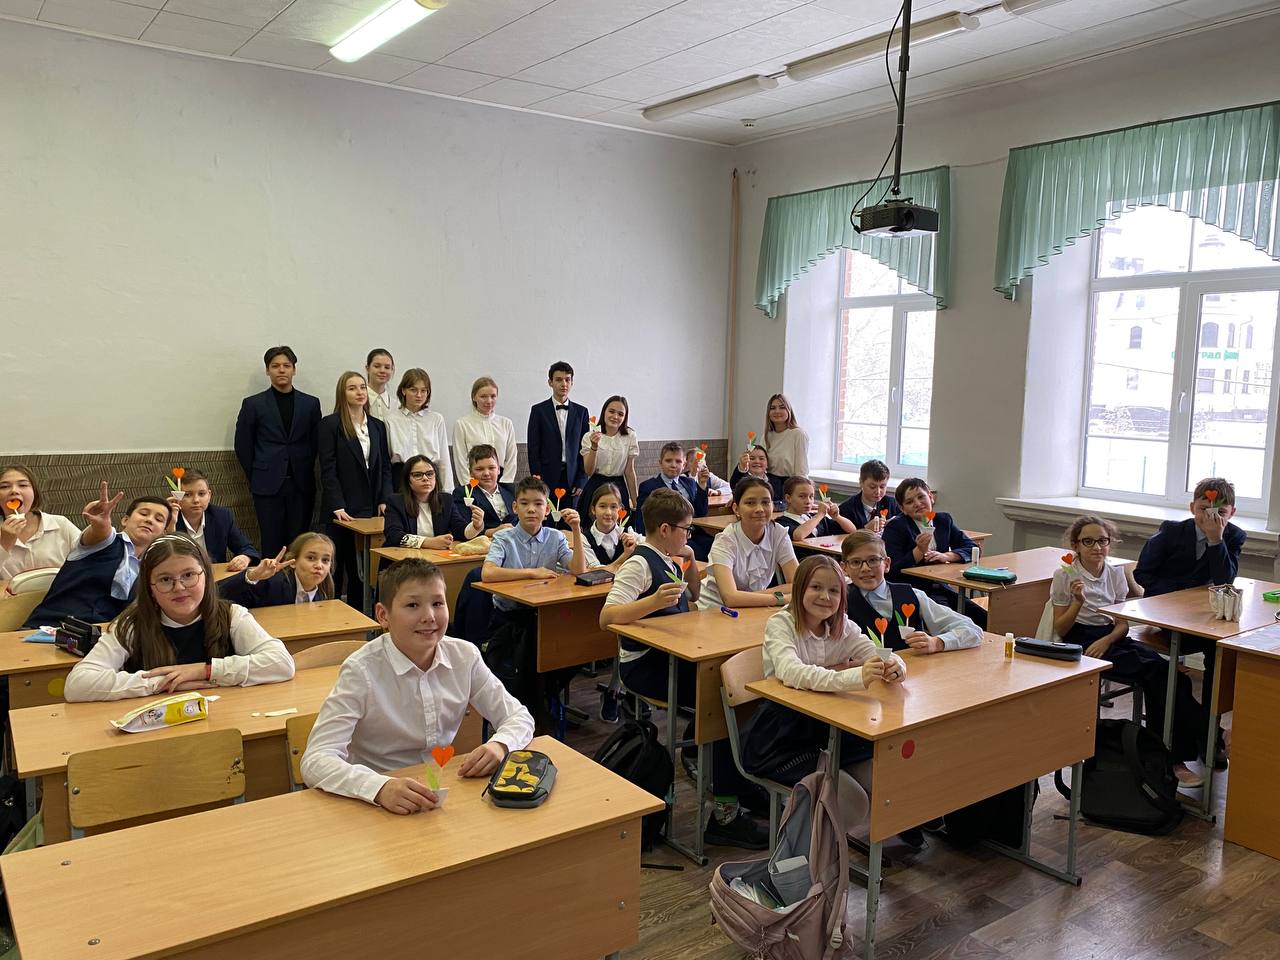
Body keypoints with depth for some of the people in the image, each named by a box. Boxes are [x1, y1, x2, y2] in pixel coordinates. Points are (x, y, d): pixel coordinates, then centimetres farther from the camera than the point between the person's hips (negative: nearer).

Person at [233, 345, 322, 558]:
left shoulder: (310, 404, 9)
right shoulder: (253, 404, 4)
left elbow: (316, 443, 10)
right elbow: (243, 445, 7)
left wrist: (304, 475, 7)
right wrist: (256, 478, 6)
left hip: (302, 486, 1)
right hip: (268, 486, -1)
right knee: (272, 545, 0)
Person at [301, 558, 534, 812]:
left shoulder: (465, 656, -2)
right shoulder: (361, 671, -15)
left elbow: (519, 717, 3)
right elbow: (316, 761, -22)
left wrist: (499, 745, -19)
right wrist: (381, 788, -38)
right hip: (378, 806, -2)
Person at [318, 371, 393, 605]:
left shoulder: (378, 426, 12)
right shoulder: (330, 424, -3)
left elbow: (385, 466, 12)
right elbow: (328, 470, -8)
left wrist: (385, 501, 0)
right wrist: (338, 507, -16)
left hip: (371, 507, 4)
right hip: (344, 510, -4)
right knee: (337, 565, 3)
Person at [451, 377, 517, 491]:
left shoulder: (506, 424, 9)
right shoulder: (461, 424, 2)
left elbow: (511, 460, 9)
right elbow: (460, 461, 0)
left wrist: (503, 485, -1)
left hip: (502, 481, 2)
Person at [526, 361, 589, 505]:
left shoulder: (581, 411, 9)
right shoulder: (538, 410, 3)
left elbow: (584, 449, 8)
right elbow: (533, 450, 0)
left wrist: (581, 481, 0)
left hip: (572, 478, 2)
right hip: (547, 478, -2)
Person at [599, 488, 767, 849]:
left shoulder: (667, 560, 12)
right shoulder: (639, 565, -14)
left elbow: (692, 598, 27)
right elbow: (606, 616, -25)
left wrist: (690, 563, 10)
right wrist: (654, 601, -37)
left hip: (671, 656, 8)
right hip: (644, 666, -8)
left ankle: (697, 745, 8)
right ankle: (725, 813, -15)